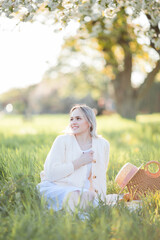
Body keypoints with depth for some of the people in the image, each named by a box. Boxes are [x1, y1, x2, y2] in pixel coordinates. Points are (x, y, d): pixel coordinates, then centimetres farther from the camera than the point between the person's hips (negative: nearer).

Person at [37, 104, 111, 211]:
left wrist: (101, 198, 5)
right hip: (55, 188, -3)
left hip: (81, 190, 3)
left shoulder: (103, 144, 7)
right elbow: (51, 173, -13)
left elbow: (101, 176, 18)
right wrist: (80, 162, -13)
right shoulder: (62, 140, -3)